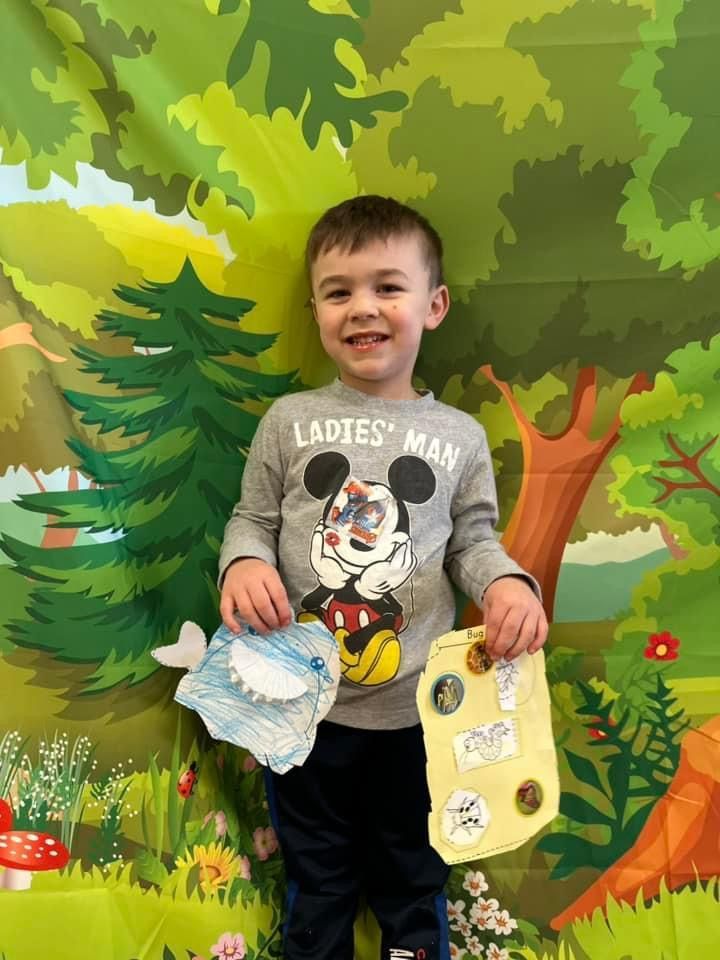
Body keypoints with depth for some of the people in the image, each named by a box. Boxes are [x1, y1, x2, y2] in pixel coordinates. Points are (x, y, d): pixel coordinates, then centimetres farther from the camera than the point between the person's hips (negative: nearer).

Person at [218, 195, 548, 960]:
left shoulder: (459, 436, -3)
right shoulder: (289, 421, -5)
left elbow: (472, 541, 2)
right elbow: (252, 520, 1)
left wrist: (505, 583, -18)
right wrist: (243, 565, -20)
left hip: (416, 709, 1)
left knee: (414, 876, 24)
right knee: (314, 876, 24)